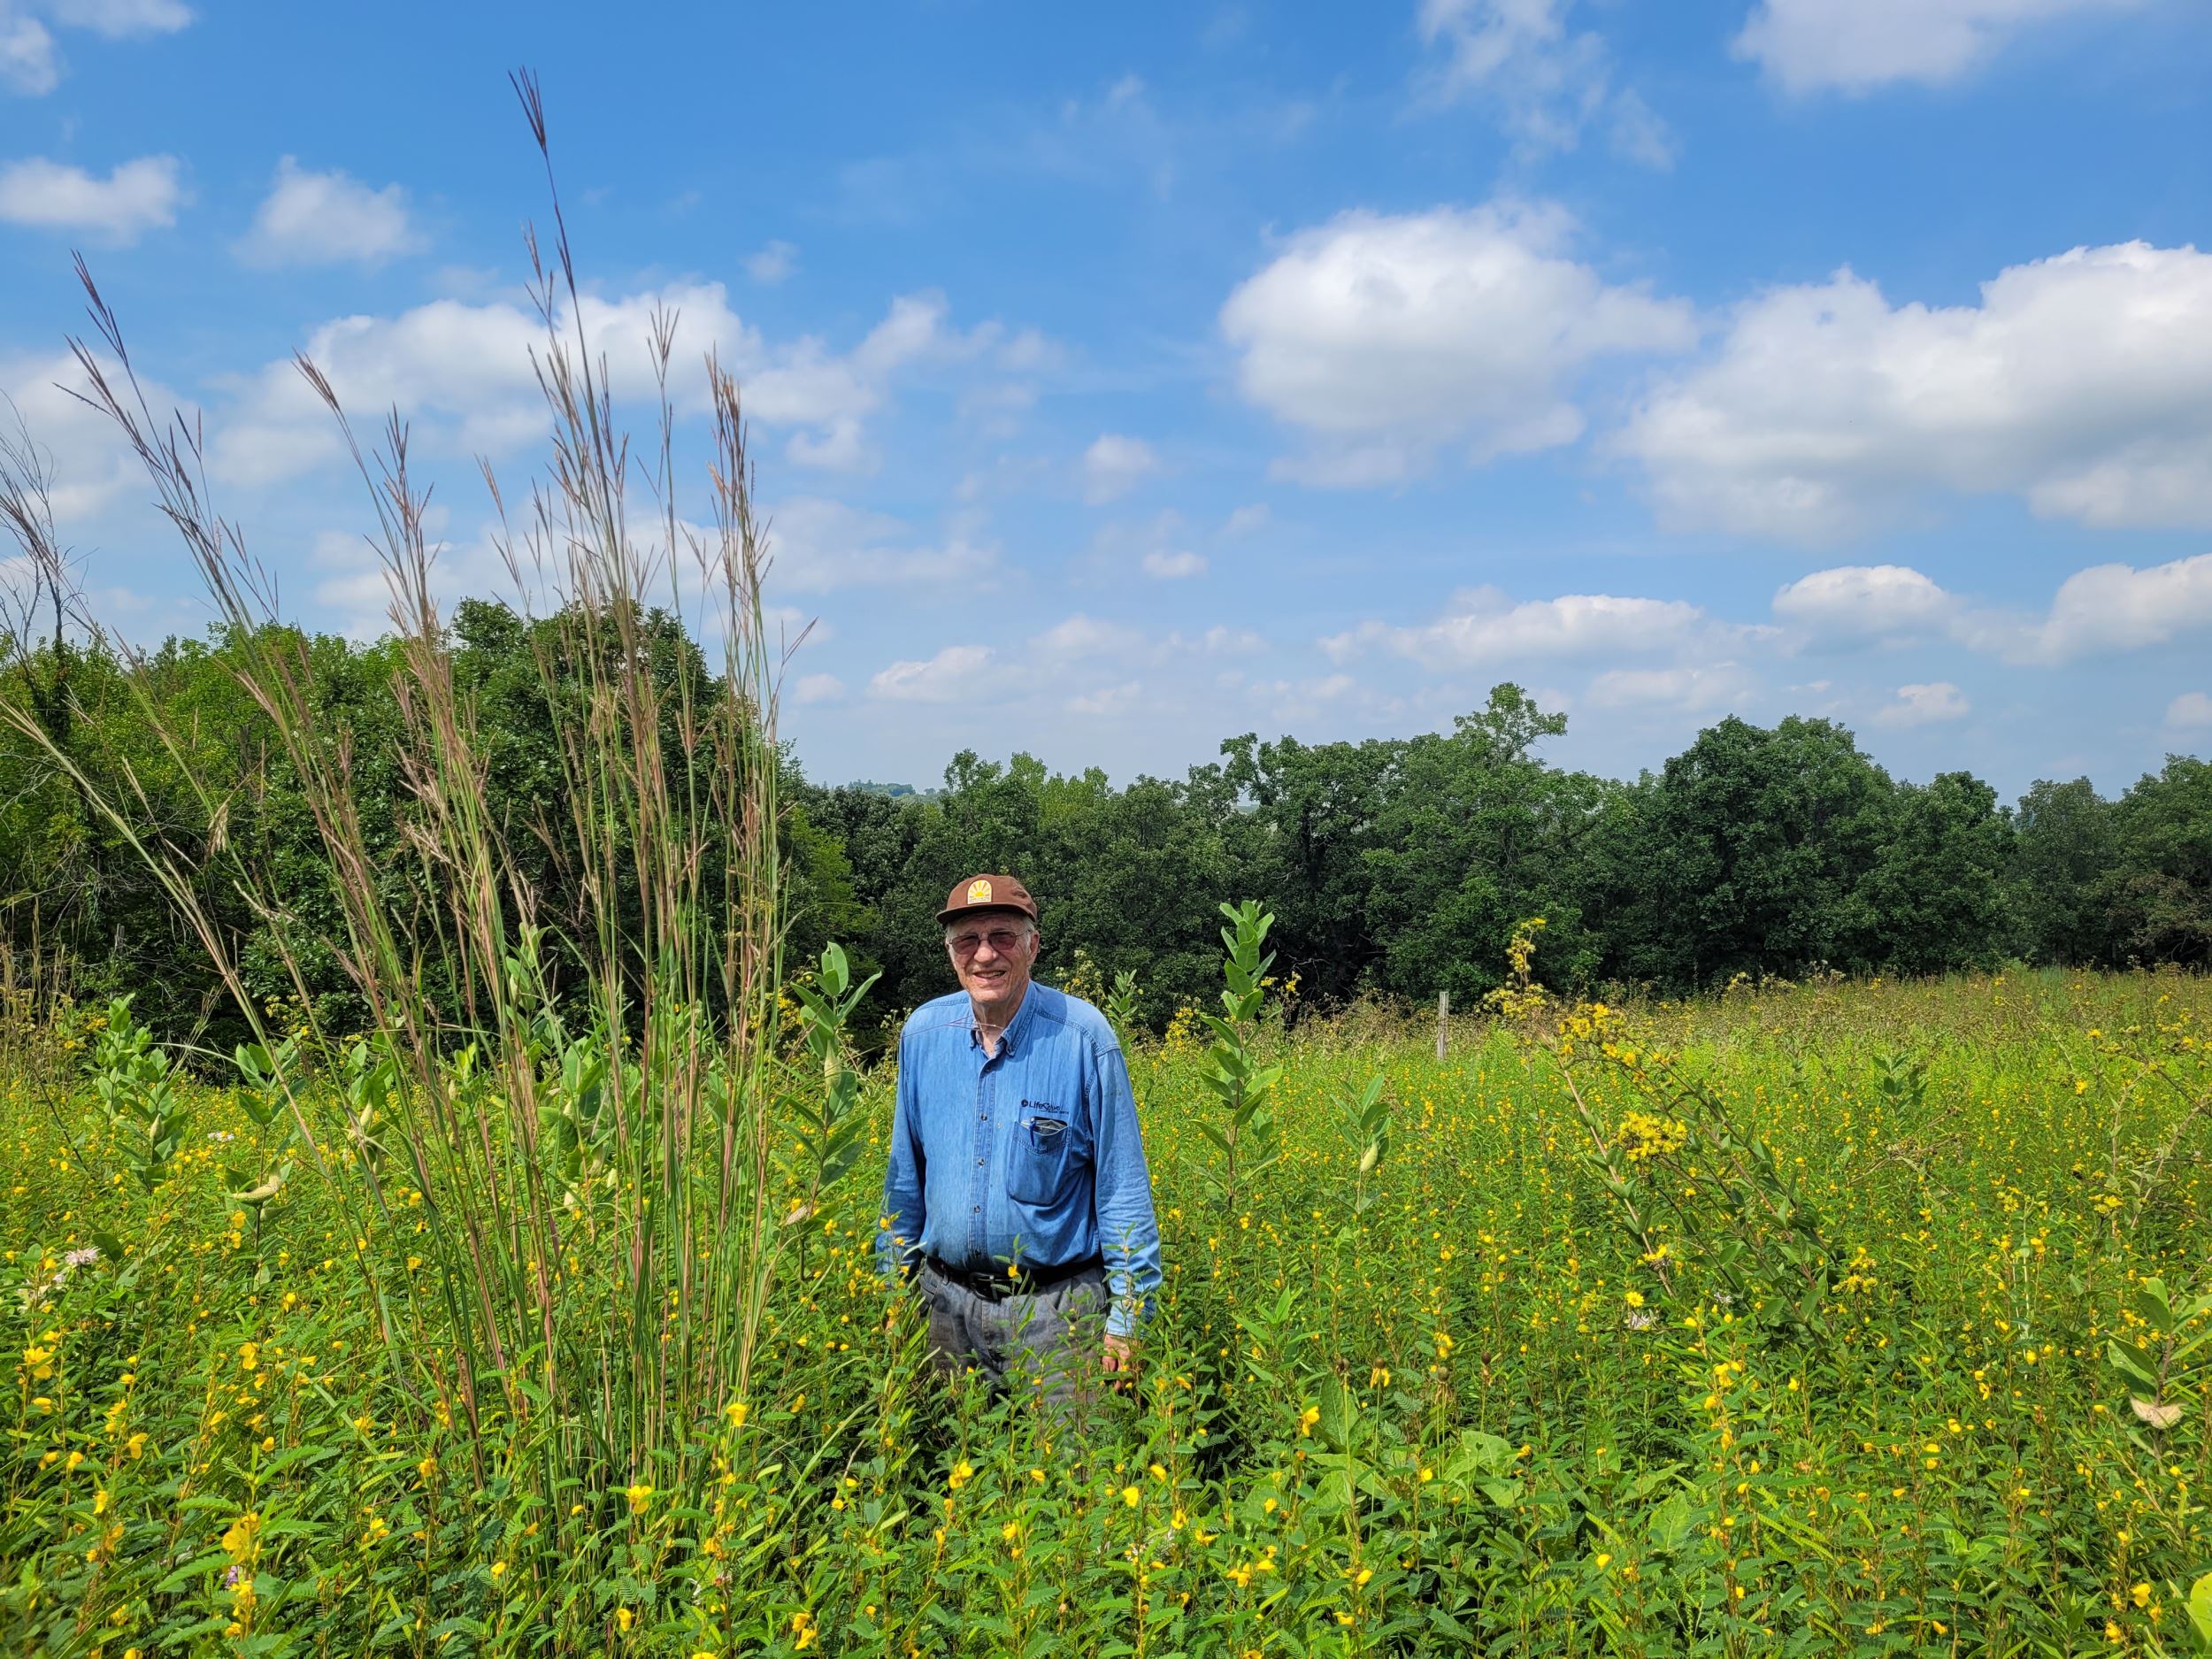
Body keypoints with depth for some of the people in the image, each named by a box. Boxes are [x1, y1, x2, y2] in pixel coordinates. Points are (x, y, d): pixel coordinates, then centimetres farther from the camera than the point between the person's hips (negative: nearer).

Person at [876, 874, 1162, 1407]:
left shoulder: (1082, 1036, -12)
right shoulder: (922, 1034, 0)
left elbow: (1123, 1188, -9)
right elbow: (905, 1177, 11)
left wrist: (1127, 1313, -11)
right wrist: (893, 1285, 11)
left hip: (1056, 1307, -4)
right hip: (947, 1303, 4)